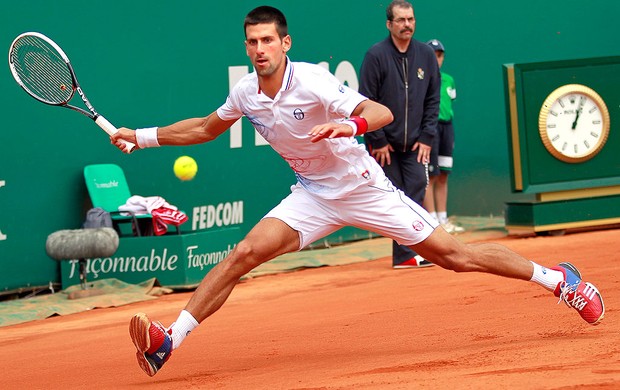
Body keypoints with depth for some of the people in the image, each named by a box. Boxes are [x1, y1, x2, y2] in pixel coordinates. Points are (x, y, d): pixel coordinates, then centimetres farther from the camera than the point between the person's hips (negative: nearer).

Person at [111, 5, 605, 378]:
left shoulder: (312, 82, -24)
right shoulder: (245, 92, -4)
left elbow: (382, 113, -34)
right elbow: (206, 128, 16)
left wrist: (348, 125, -56)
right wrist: (142, 137, 12)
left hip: (364, 188, -5)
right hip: (313, 196, 5)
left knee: (456, 256, -3)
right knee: (245, 253, -15)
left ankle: (557, 278, 14)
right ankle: (169, 342, -17)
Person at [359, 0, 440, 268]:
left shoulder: (426, 55, 5)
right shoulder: (376, 55, -6)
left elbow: (433, 100, 10)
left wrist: (427, 137, 2)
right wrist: (378, 141, -8)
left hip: (415, 144, 3)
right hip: (384, 143, -3)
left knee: (415, 194, -8)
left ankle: (406, 254, -7)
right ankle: (405, 254, 2)